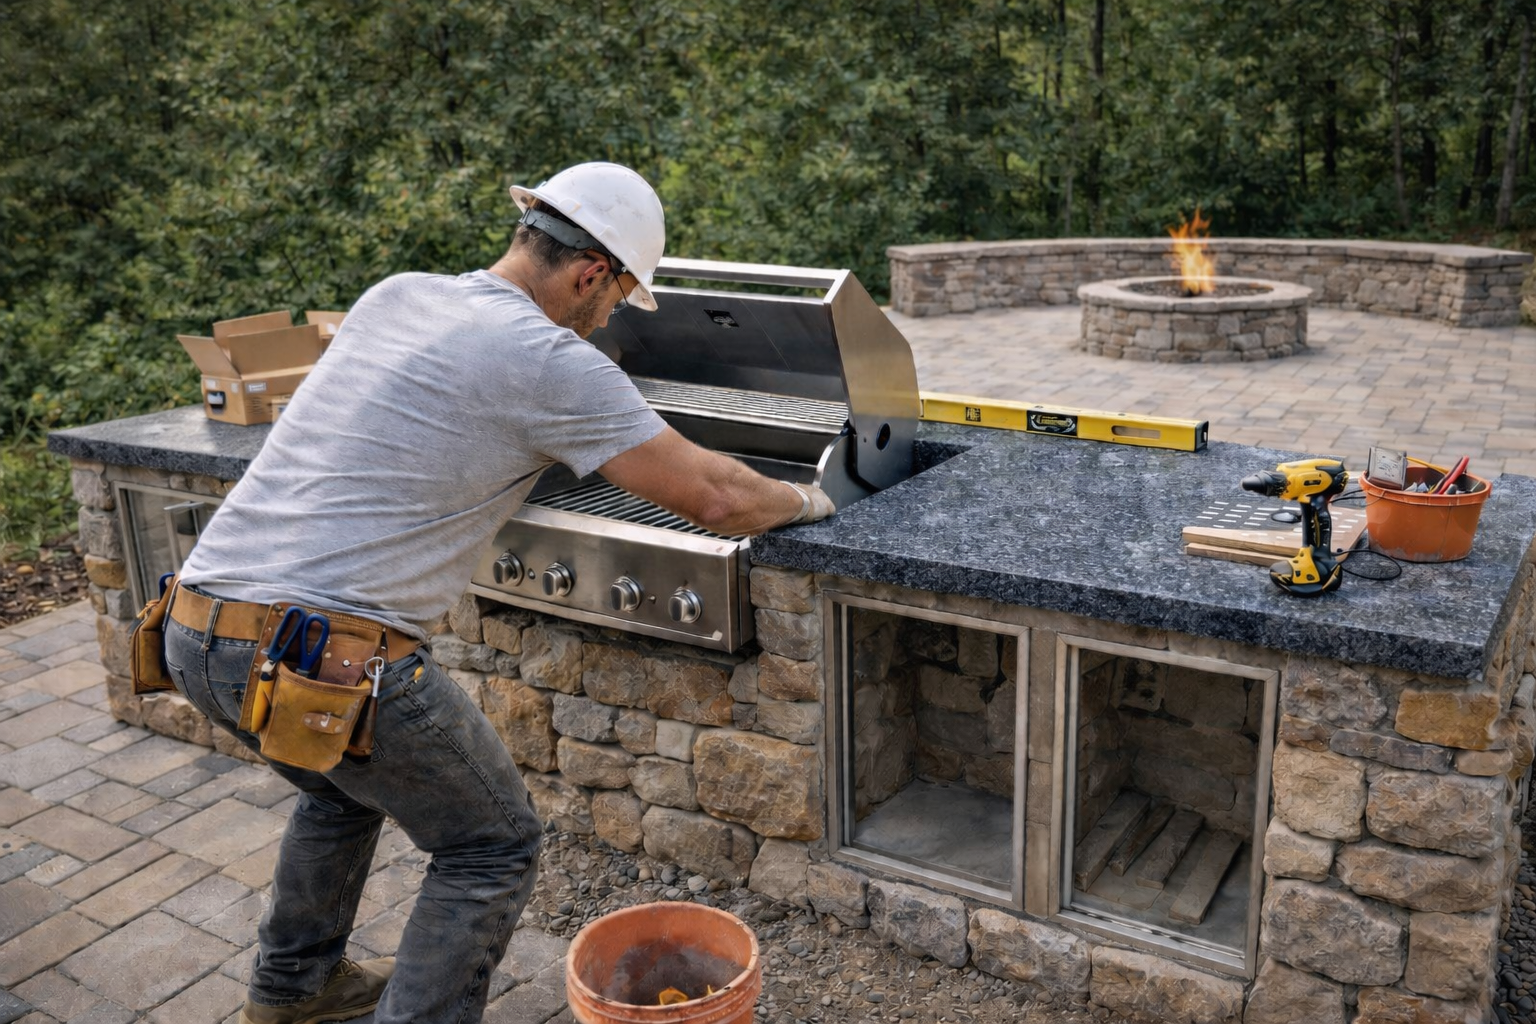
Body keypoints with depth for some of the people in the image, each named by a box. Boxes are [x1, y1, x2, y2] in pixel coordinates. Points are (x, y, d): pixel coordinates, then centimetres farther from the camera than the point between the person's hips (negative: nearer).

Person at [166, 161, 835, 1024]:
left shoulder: (394, 296, 13)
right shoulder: (547, 359, -10)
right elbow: (712, 499, -9)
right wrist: (802, 500, 11)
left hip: (196, 637, 9)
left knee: (348, 784, 35)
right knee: (494, 848, 10)